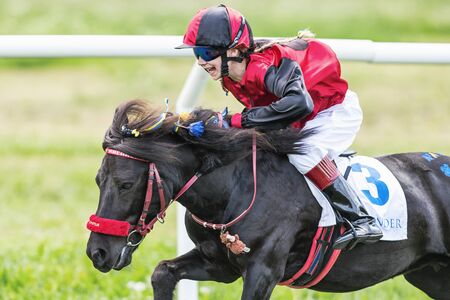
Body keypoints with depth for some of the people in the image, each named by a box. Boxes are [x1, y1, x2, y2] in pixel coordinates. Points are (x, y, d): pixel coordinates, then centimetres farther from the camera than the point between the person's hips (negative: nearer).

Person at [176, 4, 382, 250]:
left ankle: (362, 222, -27)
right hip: (304, 124, 10)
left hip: (339, 111, -10)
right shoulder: (229, 78, -9)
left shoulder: (266, 66, -37)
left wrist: (243, 120, -48)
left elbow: (299, 103, -54)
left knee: (303, 154, -32)